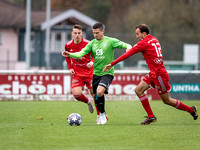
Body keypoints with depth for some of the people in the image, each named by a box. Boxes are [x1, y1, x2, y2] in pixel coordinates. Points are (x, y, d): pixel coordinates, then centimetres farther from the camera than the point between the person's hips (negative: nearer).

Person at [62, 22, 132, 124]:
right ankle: (100, 116, 31)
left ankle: (102, 114, -3)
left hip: (107, 73, -5)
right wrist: (70, 54, -19)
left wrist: (128, 47, -32)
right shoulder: (92, 43, 6)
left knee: (100, 92, -25)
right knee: (96, 96, 7)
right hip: (96, 73, 5)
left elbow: (124, 45, -9)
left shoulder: (110, 41, -4)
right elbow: (81, 53, -2)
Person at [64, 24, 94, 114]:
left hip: (89, 72, -2)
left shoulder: (88, 44, -12)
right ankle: (88, 102, 19)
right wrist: (70, 68, 5)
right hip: (77, 73, 2)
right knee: (76, 95, -15)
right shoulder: (68, 45, -3)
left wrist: (92, 62, -27)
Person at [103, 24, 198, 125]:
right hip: (153, 74, 9)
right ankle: (151, 116, 2)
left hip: (159, 74, -9)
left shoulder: (144, 43, -15)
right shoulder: (154, 40, 9)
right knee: (138, 90, 1)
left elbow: (128, 54, -16)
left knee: (167, 100, 2)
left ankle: (191, 110, 18)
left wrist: (112, 64, -14)